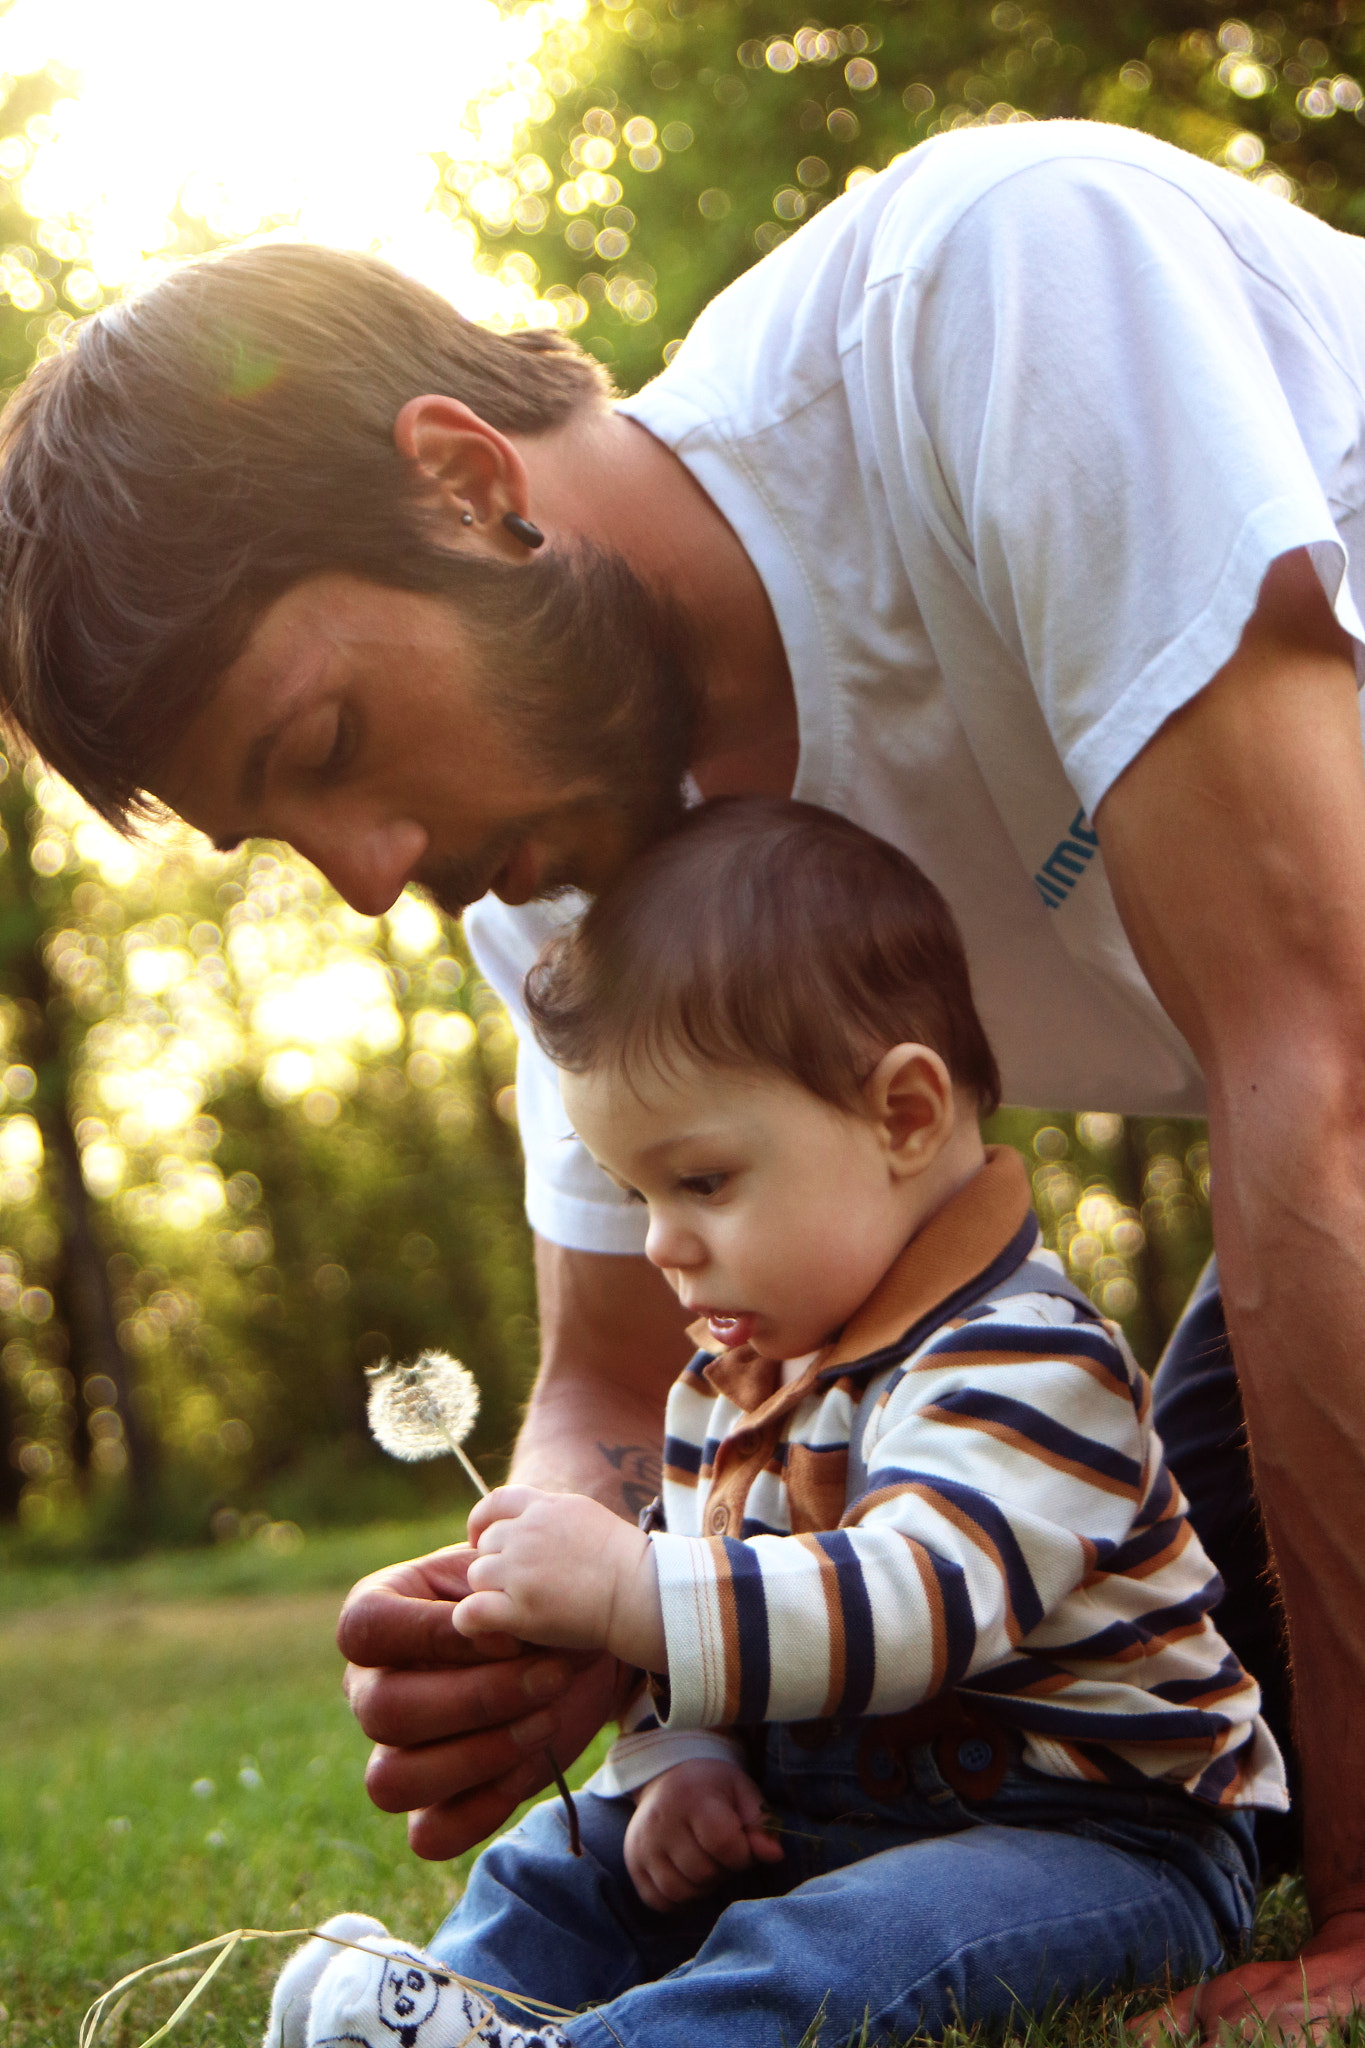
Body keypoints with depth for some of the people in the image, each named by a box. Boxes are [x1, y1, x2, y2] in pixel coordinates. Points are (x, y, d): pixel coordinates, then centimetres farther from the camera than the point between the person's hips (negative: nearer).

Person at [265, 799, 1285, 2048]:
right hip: (824, 1812, 9)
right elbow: (699, 1615, 19)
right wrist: (679, 1757, -2)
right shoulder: (733, 1383, 10)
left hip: (1102, 1835, -9)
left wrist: (628, 1591, -39)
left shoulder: (1024, 1360, -20)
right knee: (565, 1857, 10)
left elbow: (911, 1601, -35)